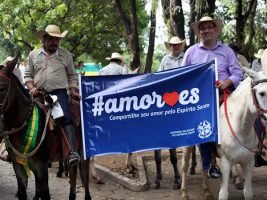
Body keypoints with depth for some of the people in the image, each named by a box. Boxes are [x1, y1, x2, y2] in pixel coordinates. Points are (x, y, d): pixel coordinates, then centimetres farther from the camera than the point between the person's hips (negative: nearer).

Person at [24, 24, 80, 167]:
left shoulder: (66, 55, 12)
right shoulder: (33, 55, 13)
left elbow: (72, 76, 16)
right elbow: (28, 75, 15)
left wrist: (73, 91, 2)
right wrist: (32, 88, -3)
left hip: (59, 92, -3)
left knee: (66, 117, -23)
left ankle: (73, 152, -34)